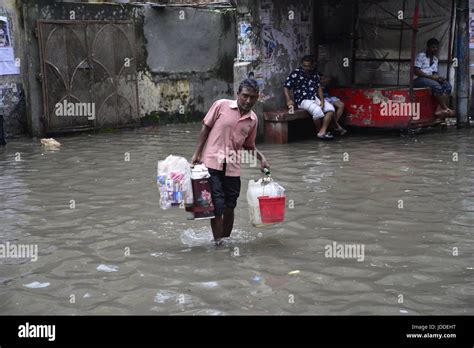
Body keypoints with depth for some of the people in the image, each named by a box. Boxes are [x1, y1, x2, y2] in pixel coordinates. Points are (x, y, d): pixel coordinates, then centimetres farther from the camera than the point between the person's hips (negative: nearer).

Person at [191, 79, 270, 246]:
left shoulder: (253, 119, 8)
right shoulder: (221, 105, -4)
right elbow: (205, 128, 1)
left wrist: (261, 157, 2)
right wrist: (197, 153, -3)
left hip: (233, 168, 4)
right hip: (212, 163, -4)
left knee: (230, 206, 9)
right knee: (217, 205, -7)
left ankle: (226, 240, 25)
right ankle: (218, 242, 3)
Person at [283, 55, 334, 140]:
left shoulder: (314, 73, 9)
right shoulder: (296, 73, -8)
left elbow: (319, 87, 11)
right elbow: (286, 86, -8)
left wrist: (322, 100, -3)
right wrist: (288, 100, -22)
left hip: (315, 98, 7)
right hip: (303, 100, -6)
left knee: (330, 108, -15)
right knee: (317, 110, -33)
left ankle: (322, 132, -20)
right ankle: (319, 131, -11)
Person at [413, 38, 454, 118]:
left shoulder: (435, 59, 22)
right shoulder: (421, 56, -3)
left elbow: (435, 73, 20)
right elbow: (416, 71, -13)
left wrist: (438, 77, -6)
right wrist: (431, 76, -19)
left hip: (431, 79, 8)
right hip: (419, 79, -8)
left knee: (447, 85, -16)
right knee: (437, 86, -34)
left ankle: (440, 109, -30)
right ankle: (445, 109, -29)